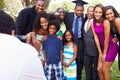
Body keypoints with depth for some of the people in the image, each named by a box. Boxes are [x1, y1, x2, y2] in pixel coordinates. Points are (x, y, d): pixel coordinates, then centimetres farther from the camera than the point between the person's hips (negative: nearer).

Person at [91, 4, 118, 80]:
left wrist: (104, 53, -10)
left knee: (105, 70, -4)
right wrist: (100, 53, -2)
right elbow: (96, 38, -2)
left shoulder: (106, 22, -21)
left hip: (111, 47, -6)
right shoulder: (93, 23, -2)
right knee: (99, 69, 5)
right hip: (102, 48, 6)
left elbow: (107, 38, -18)